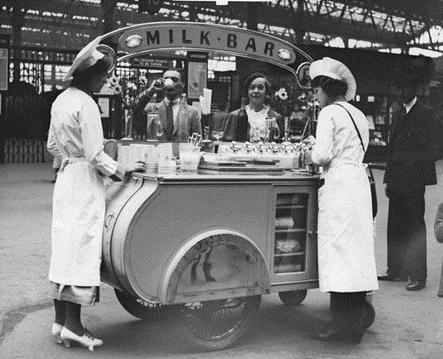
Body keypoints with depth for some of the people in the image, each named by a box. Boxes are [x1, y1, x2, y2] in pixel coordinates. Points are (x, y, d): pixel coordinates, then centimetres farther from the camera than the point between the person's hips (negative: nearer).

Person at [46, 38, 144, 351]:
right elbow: (96, 156, -19)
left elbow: (52, 146, 17)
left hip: (65, 177, 9)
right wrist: (122, 171, -9)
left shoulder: (61, 100, 10)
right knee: (82, 248, -3)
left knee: (64, 248, 11)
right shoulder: (86, 104, -17)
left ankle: (60, 320, 19)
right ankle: (73, 325, 2)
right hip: (85, 181, -9)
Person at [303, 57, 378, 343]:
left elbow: (323, 155, -15)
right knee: (357, 249, 9)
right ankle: (356, 323, 15)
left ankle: (342, 325, -2)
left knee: (337, 250, -5)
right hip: (360, 182, 8)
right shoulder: (359, 115, 18)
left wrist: (310, 155, 6)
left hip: (338, 183, -8)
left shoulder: (330, 113, -6)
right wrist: (317, 146, 20)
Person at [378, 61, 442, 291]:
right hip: (397, 181, 7)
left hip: (414, 180, -7)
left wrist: (414, 160, -21)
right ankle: (396, 270, 21)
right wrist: (388, 179, 14)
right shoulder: (398, 116, 18)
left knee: (414, 227, -2)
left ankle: (418, 276, 5)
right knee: (395, 226, 10)